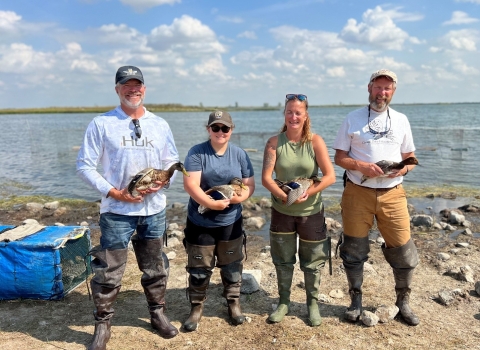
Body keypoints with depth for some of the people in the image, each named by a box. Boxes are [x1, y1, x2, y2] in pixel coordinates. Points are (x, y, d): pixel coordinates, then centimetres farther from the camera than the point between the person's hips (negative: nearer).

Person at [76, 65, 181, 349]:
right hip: (117, 210, -3)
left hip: (154, 209, 3)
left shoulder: (160, 124, 7)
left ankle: (158, 314, 35)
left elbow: (173, 163, 10)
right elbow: (85, 166, -4)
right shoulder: (101, 124, -3)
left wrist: (162, 183, -10)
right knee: (109, 271, 3)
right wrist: (114, 192, -14)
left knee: (155, 268, 16)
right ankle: (103, 324, 23)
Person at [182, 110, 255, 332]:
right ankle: (196, 308, 28)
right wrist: (211, 204, -28)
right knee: (199, 268, 9)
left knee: (232, 265, 16)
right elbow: (190, 185, -18)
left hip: (231, 222, 3)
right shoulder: (197, 152, -10)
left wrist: (242, 196, -19)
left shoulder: (239, 154, 1)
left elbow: (250, 184, 3)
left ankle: (234, 303, 35)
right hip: (200, 222, -2)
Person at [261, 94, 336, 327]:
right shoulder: (274, 142, -6)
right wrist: (284, 195, -25)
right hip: (282, 211, 1)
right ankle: (283, 302, 33)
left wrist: (307, 193, -24)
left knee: (313, 261, 12)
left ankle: (313, 303, 32)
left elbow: (330, 176, -13)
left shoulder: (315, 141, -8)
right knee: (283, 259, 13)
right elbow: (266, 178, -11)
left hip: (311, 212, 0)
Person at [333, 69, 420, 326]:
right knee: (354, 250, 7)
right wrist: (361, 166, -17)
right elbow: (339, 157, 1)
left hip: (392, 194, 2)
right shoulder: (353, 119, 3)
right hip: (357, 193, -1)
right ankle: (356, 301, 26)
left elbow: (410, 157, 14)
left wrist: (405, 168, -9)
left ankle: (403, 302, 26)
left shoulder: (401, 120, 10)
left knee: (403, 251, 3)